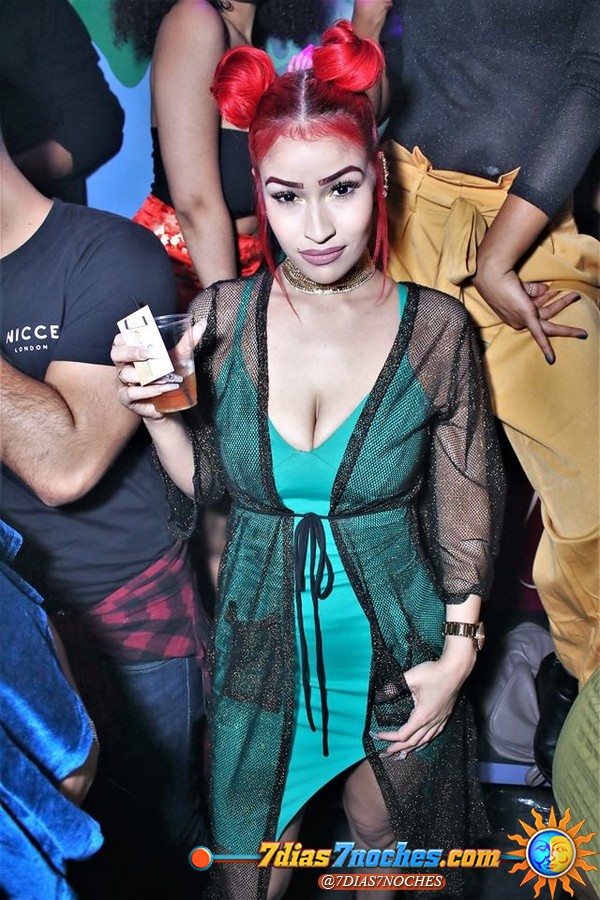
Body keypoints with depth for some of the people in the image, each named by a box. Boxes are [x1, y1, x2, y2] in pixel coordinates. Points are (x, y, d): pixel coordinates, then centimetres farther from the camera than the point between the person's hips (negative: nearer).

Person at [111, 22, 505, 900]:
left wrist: (459, 654, -6)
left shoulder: (435, 328, -13)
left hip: (397, 646, 0)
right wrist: (157, 413, -18)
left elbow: (467, 508, -5)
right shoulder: (220, 319, -10)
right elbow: (207, 483, -1)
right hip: (262, 641, 1)